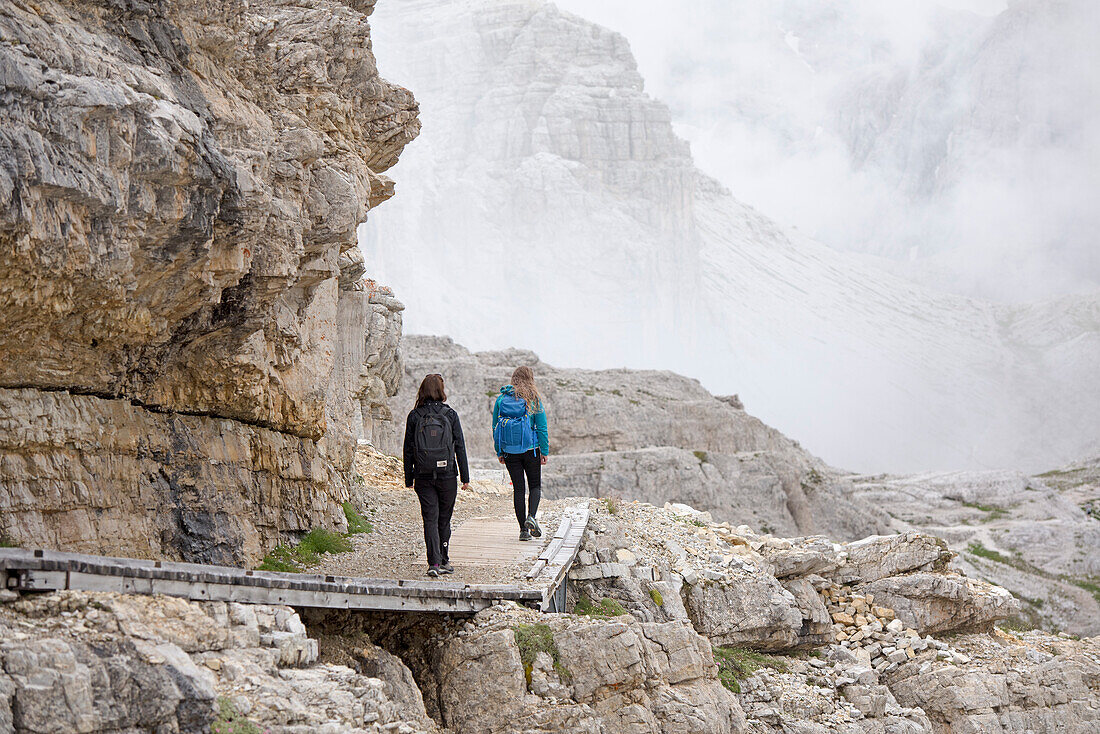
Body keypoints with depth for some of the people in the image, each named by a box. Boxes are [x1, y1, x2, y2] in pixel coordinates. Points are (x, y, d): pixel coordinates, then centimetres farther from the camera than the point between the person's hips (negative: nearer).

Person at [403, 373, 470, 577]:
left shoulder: (414, 415, 0)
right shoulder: (450, 414, -3)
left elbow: (408, 449, 2)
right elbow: (460, 447, -1)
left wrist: (408, 478, 9)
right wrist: (465, 476, 5)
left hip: (423, 476, 0)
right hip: (447, 475, 0)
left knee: (430, 519, 0)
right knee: (444, 519, 13)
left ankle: (434, 562, -13)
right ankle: (443, 561, 21)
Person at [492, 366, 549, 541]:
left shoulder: (501, 398, 3)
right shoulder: (533, 399, -5)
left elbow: (495, 427, 6)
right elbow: (542, 427, -6)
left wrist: (499, 452, 12)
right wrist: (544, 451, 0)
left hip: (510, 451, 2)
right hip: (531, 448, -2)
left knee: (518, 488, 8)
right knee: (535, 485, 12)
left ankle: (523, 528, 5)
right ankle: (531, 516, -12)